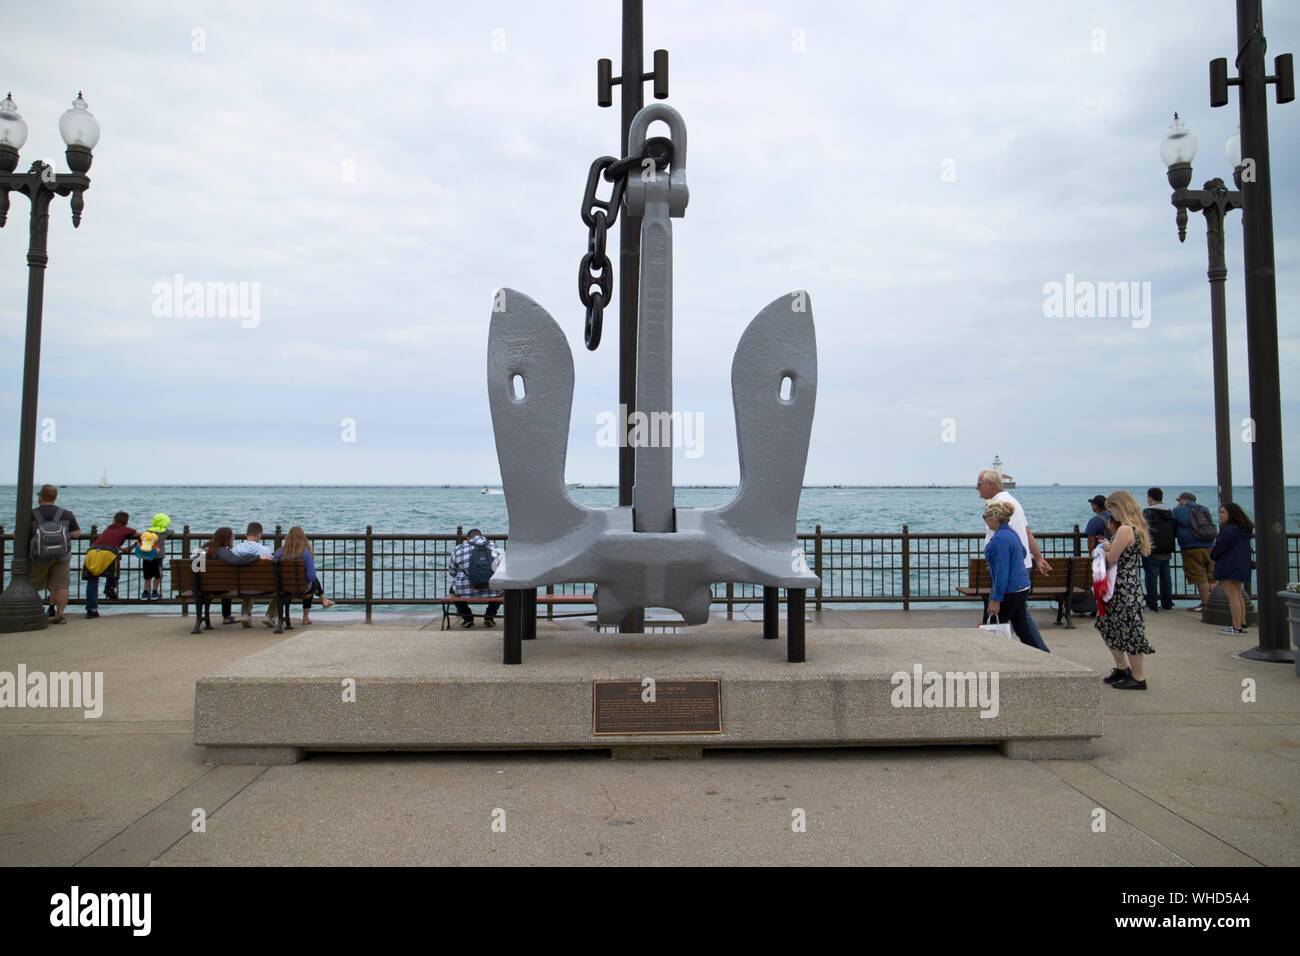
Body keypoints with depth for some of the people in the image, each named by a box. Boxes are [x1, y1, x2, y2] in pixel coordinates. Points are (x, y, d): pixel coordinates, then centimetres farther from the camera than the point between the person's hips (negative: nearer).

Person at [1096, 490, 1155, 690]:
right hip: (1130, 584, 10)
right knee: (1107, 626, 18)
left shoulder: (1125, 529, -19)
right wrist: (1110, 547, -2)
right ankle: (1122, 668, 28)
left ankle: (1139, 678, 10)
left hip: (1124, 587, -10)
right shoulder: (1136, 527, 13)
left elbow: (1112, 558, -18)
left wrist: (1107, 549, 3)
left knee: (1129, 630, 0)